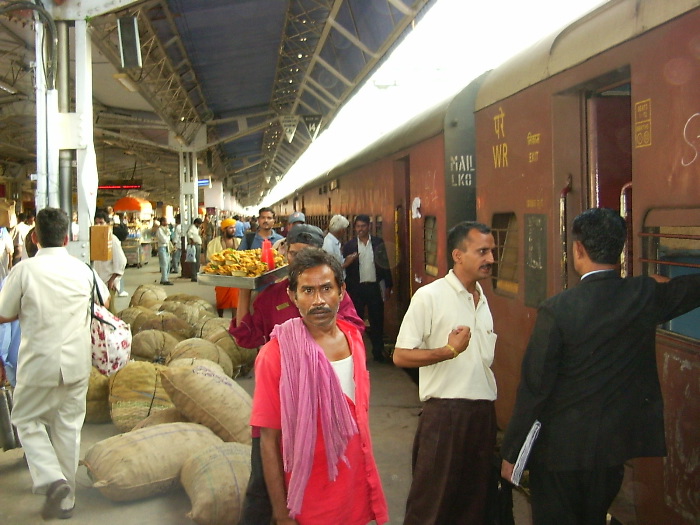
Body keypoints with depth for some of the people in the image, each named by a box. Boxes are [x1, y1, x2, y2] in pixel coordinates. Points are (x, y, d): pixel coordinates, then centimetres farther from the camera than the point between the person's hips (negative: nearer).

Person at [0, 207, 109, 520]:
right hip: (77, 363, 3)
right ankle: (66, 498, 23)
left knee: (26, 419, 16)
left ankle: (51, 478, -4)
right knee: (69, 426, 14)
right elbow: (103, 299, 17)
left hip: (39, 362, -3)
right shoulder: (82, 270, -1)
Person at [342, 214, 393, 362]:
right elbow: (344, 267, 2)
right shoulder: (349, 245, 1)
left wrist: (388, 286, 4)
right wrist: (348, 261, -18)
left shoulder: (378, 243, 3)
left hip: (375, 287, 1)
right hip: (357, 288, -1)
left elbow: (385, 264, 5)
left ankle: (378, 351, 19)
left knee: (377, 320, 7)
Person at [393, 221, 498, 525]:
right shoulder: (429, 297, -10)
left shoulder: (483, 300, 12)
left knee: (475, 499, 15)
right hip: (445, 411, -6)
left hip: (483, 409, 7)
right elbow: (401, 356, -13)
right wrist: (449, 351, -19)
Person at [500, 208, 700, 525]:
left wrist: (511, 453, -9)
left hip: (560, 449, -4)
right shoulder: (646, 296, -9)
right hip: (612, 450, 5)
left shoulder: (557, 310, -21)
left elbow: (534, 388, -18)